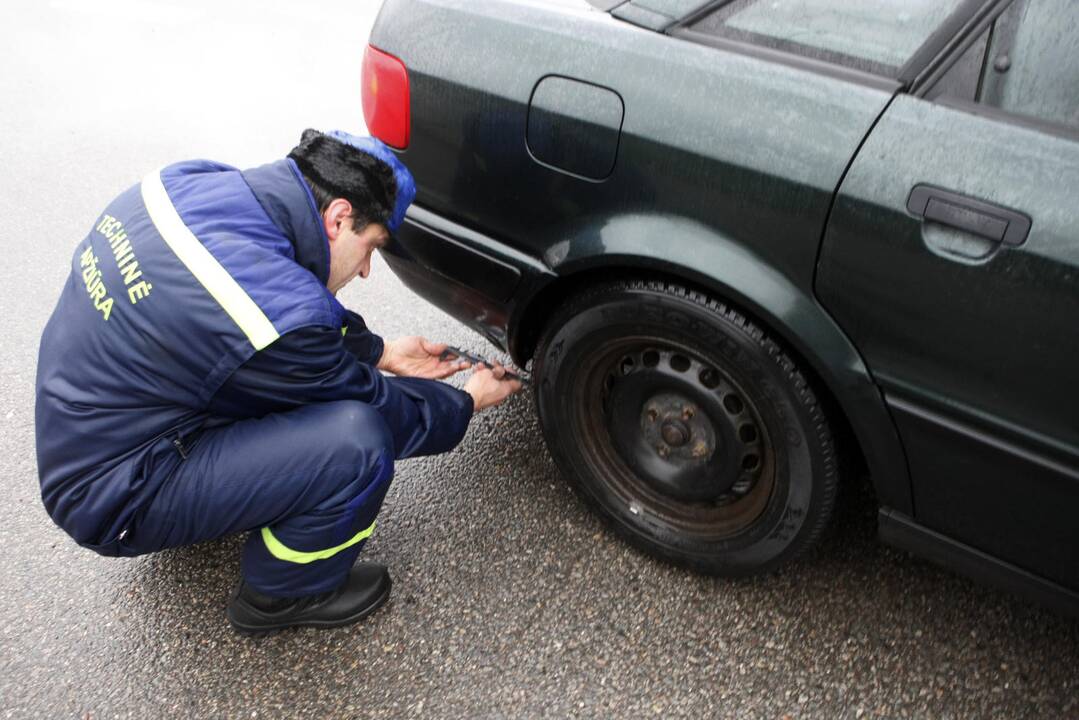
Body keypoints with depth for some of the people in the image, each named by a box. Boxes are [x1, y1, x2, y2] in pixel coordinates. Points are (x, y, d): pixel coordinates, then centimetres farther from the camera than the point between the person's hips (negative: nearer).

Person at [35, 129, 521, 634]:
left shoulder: (187, 182, -7)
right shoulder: (277, 305, -31)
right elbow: (369, 408, -12)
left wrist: (379, 352, 12)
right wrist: (464, 403, 5)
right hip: (120, 502, -8)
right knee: (356, 440, -25)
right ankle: (282, 594, 2)